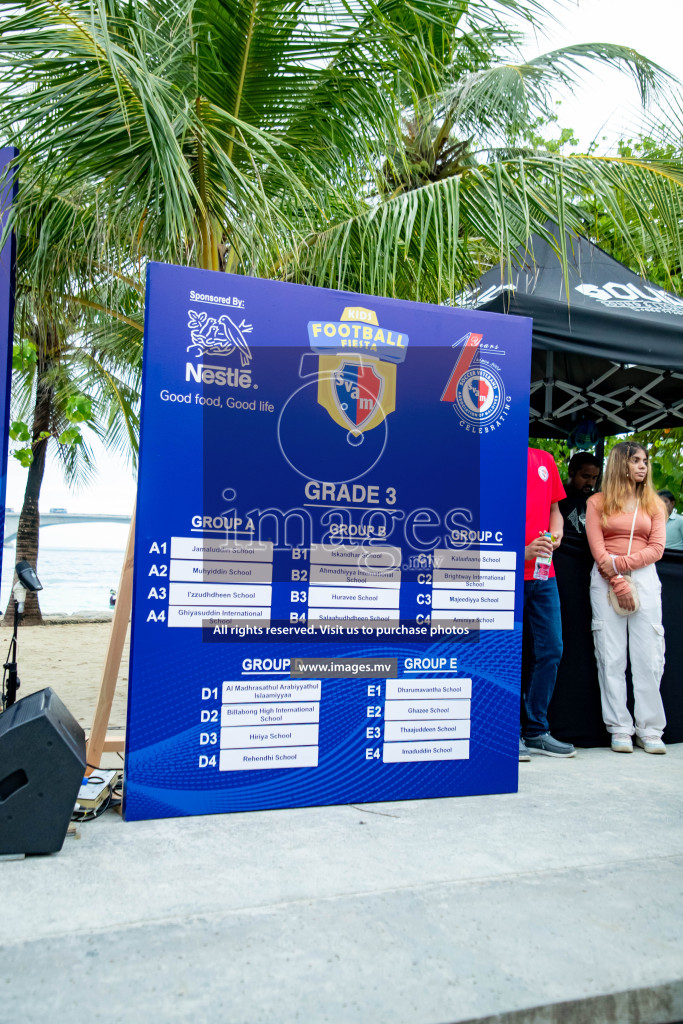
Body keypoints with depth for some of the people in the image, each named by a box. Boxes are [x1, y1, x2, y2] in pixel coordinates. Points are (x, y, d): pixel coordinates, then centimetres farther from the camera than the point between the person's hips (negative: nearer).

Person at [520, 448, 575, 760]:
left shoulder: (545, 460, 14)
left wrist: (556, 534, 1)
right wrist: (521, 551, -16)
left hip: (543, 574, 6)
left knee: (550, 650, 7)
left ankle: (536, 731, 20)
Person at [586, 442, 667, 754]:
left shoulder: (654, 504, 15)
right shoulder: (598, 502, 8)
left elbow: (657, 548, 3)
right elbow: (598, 550, 0)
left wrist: (622, 563, -11)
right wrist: (618, 585, -10)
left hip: (644, 578, 2)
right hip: (606, 581, -2)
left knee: (649, 656, -1)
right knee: (611, 656, -2)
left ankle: (650, 731, 6)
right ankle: (620, 730, 4)